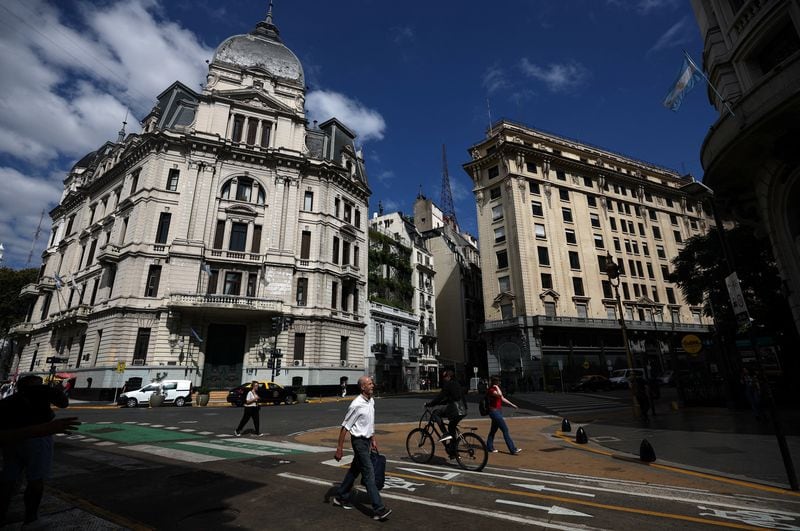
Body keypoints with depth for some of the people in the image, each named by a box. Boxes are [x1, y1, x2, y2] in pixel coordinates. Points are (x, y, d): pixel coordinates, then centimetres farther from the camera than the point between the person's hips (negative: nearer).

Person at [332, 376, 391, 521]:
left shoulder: (371, 401, 3)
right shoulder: (357, 404, -22)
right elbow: (345, 427, -17)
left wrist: (373, 440, 20)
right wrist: (339, 448, -15)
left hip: (367, 440, 8)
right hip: (359, 441, -8)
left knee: (354, 470, 20)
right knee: (369, 474, -7)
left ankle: (341, 497, 37)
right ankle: (379, 509, -3)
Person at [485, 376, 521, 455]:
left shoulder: (496, 389, 12)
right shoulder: (491, 390, -19)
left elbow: (502, 398, 21)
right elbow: (500, 395, -38)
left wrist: (512, 404, 23)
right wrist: (497, 387, -23)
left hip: (498, 411, 10)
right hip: (494, 412, -10)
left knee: (493, 430, 16)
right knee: (505, 430, -7)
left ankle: (489, 447, 26)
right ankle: (513, 450, -1)